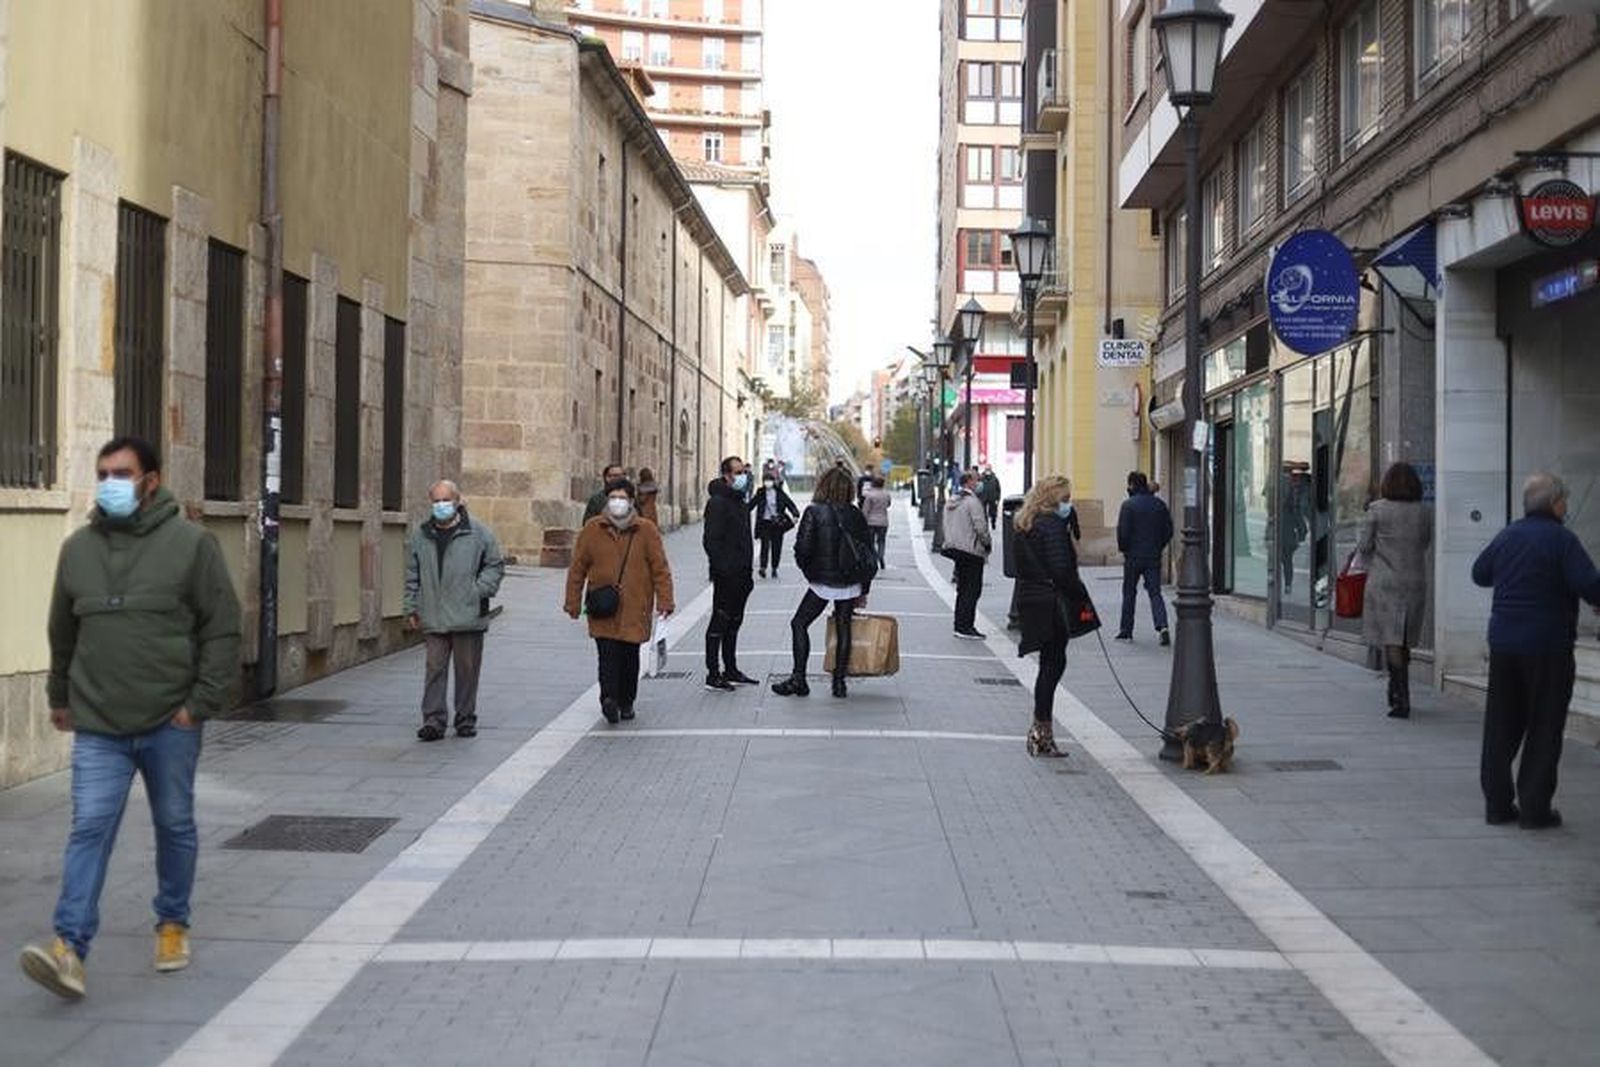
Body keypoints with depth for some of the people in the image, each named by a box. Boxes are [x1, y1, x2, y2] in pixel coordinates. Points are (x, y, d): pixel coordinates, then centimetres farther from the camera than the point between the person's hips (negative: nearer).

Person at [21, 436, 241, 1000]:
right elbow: (62, 631, 18)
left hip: (171, 723, -2)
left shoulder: (191, 543, -6)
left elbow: (222, 629, -6)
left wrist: (203, 701, -11)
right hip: (98, 726, 2)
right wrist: (59, 696, 23)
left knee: (175, 827, 12)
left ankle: (173, 924, 30)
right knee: (89, 829, -7)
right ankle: (69, 947, -9)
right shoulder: (78, 547, 7)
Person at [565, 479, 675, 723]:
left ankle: (626, 702, 24)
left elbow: (661, 569, 2)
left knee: (630, 657, 10)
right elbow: (577, 568, 7)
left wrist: (664, 601, -5)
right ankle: (609, 698, -18)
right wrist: (573, 603, 6)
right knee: (608, 655, -13)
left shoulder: (647, 531, 1)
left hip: (634, 609, 1)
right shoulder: (592, 529, 2)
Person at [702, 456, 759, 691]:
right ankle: (713, 674, -1)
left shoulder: (740, 502, 16)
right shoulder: (718, 503, -13)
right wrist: (723, 569, -22)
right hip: (726, 575, -9)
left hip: (740, 576, 9)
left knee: (734, 622, 15)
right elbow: (711, 540, -19)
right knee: (719, 623, -5)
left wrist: (747, 571, 18)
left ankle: (731, 670, 23)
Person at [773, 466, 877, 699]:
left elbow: (802, 547, -15)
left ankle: (798, 679, 2)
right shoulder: (855, 515, 2)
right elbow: (868, 553, 6)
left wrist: (808, 571, 5)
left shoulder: (814, 512, -9)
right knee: (843, 629, 11)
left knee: (799, 624, 7)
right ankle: (839, 682, 11)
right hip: (850, 583, 4)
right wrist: (863, 590, 14)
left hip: (823, 581, -4)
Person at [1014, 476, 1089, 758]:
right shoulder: (1053, 524, -14)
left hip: (1029, 598, 9)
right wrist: (1082, 595, -8)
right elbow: (1061, 570, -19)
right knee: (1053, 663, -1)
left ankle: (1041, 729, 16)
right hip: (1051, 602, -9)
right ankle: (1042, 729, 2)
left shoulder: (1025, 525, 14)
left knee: (1050, 663, 14)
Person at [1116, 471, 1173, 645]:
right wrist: (1159, 547, 16)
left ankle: (1126, 630, 15)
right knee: (1155, 592, 4)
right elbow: (1168, 530, 8)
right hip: (1154, 557, 4)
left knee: (1129, 593, 9)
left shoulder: (1129, 505, -10)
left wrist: (1123, 548, 2)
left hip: (1133, 556, -3)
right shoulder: (1160, 504, 6)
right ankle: (1162, 626, -16)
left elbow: (1123, 531, -14)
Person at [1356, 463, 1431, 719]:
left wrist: (1371, 566, 18)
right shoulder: (1423, 512, 2)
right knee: (1405, 642, 16)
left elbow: (1364, 547, -2)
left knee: (1391, 640, -3)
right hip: (1415, 582, 4)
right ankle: (1397, 693, 26)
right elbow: (1426, 543, 14)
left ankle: (1402, 700, -9)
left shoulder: (1378, 510, -8)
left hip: (1384, 582, -4)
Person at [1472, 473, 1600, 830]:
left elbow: (1479, 573, 21)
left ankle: (1498, 803, 15)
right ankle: (1535, 809, 4)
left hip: (1502, 642, 6)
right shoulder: (1561, 539, -12)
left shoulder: (1507, 536, 7)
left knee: (1501, 725, 12)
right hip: (1547, 646, -6)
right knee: (1544, 728, 3)